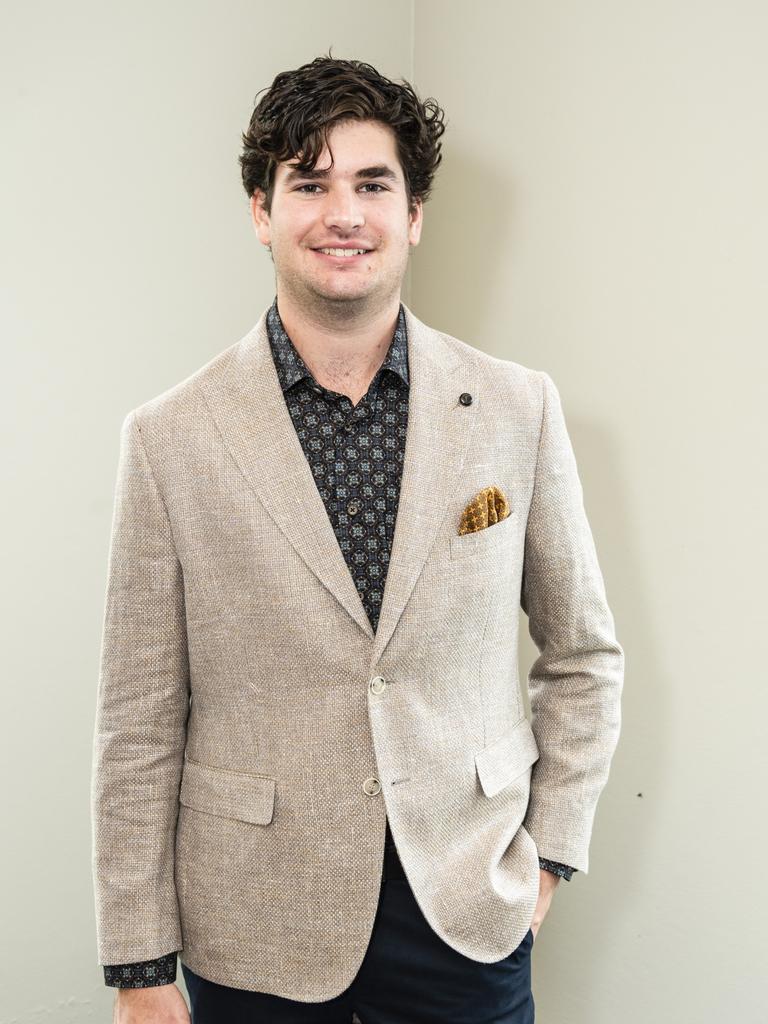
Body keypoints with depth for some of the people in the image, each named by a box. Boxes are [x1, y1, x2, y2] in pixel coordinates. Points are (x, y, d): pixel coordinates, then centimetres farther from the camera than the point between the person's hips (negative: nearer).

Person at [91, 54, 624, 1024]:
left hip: (469, 912, 1)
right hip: (252, 935, 0)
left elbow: (583, 655, 6)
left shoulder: (519, 408, -4)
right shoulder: (170, 437, -8)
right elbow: (139, 727, -6)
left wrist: (549, 851, 3)